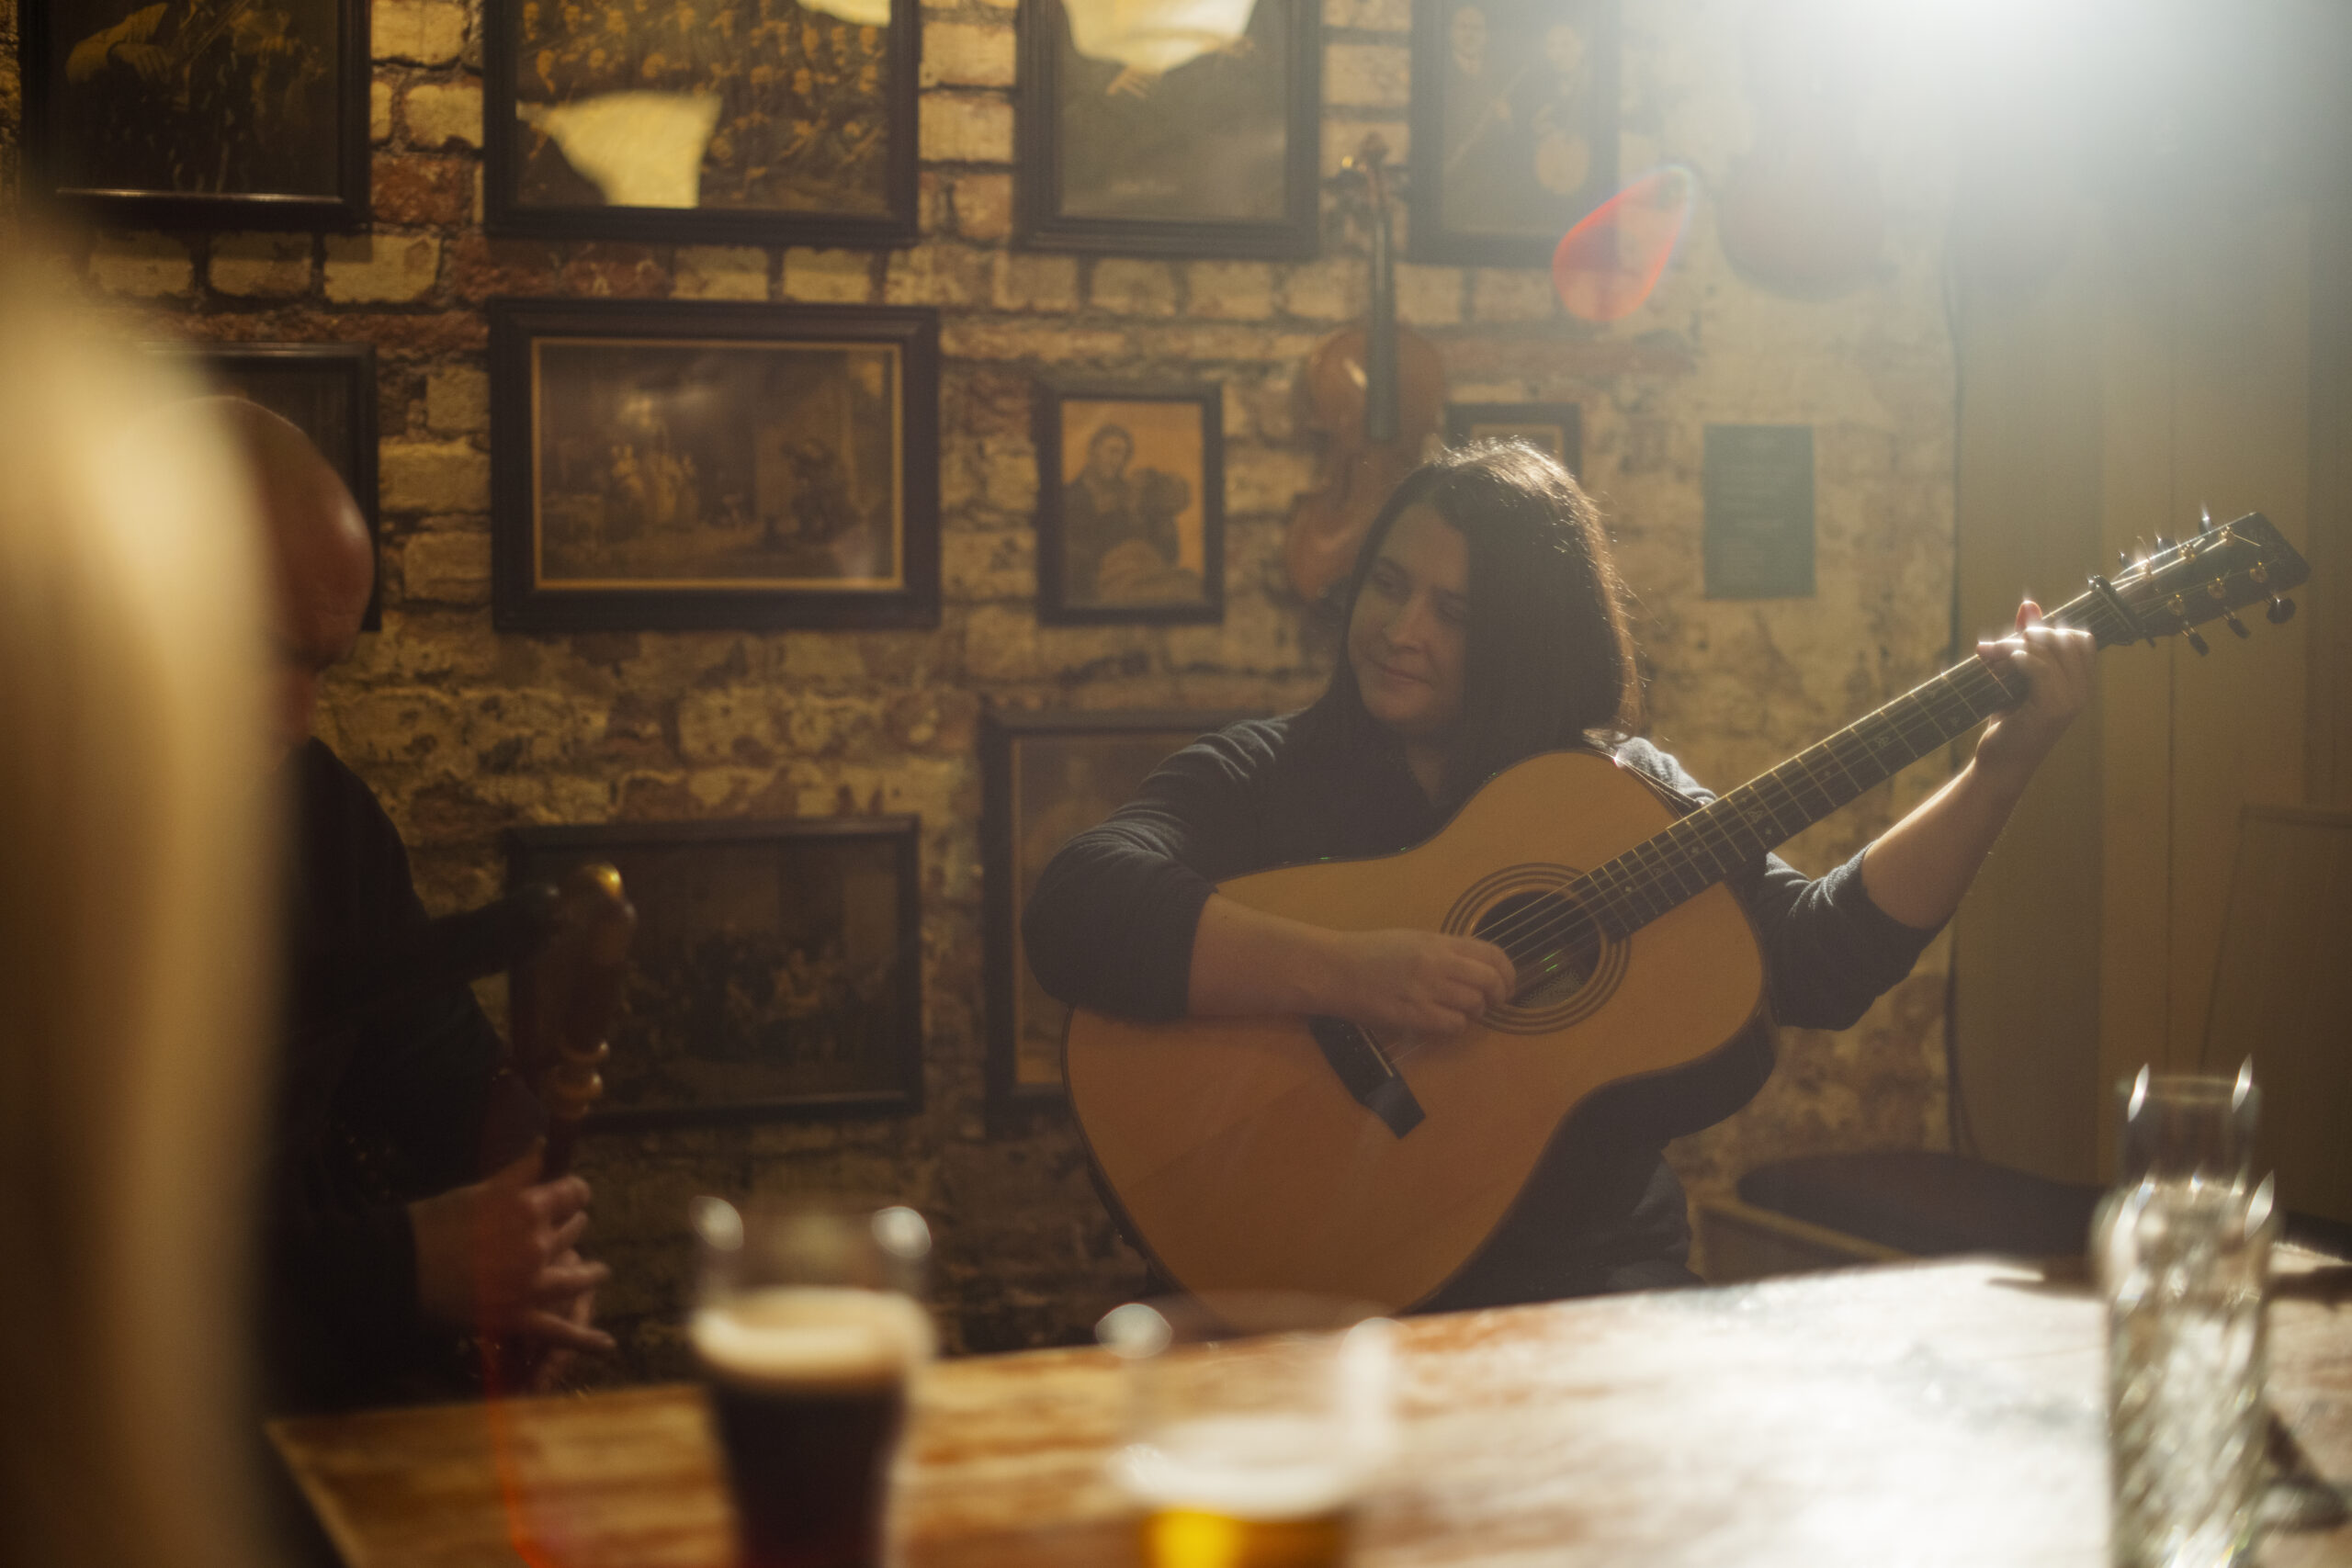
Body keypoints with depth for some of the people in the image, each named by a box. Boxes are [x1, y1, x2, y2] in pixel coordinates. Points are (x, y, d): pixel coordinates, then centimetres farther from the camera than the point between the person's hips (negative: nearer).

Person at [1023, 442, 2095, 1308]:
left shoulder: (1618, 787, 12)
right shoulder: (1255, 780, 2)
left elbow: (1822, 966, 5)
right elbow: (1075, 915, -17)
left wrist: (2000, 769, -3)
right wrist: (1348, 975, -28)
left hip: (1601, 1274, 4)